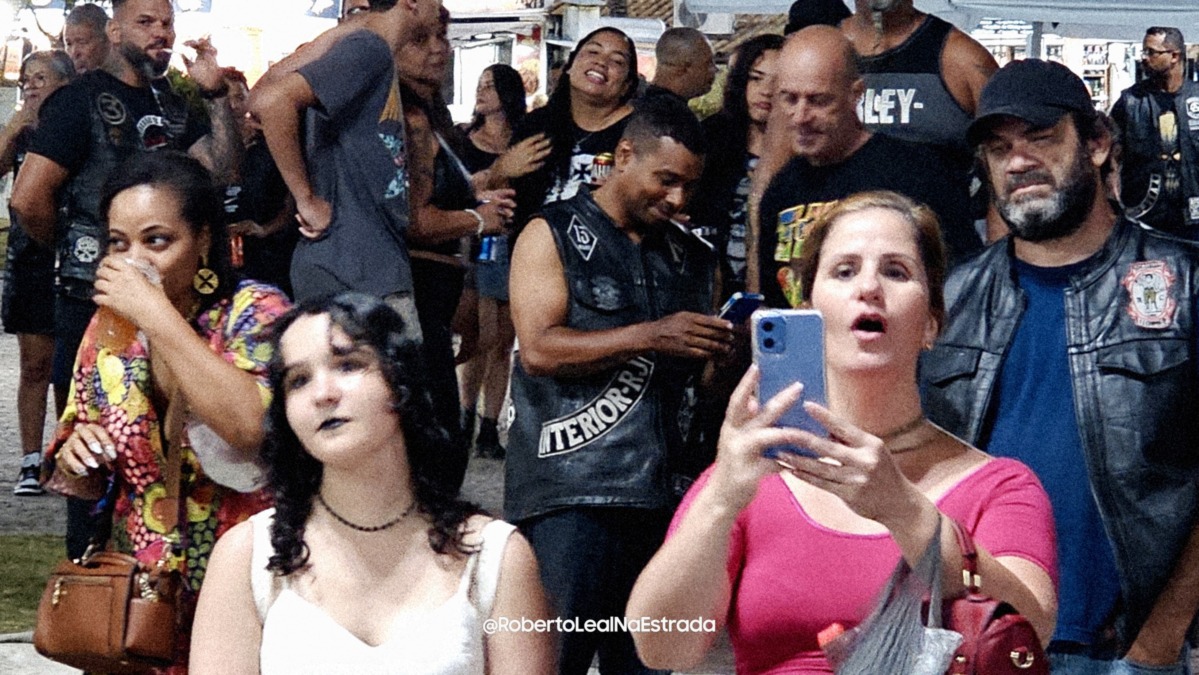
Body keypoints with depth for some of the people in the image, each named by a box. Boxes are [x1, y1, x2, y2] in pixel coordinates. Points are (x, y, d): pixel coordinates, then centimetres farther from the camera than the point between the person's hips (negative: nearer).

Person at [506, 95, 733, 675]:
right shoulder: (554, 235, 4)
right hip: (568, 491, -5)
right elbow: (539, 348, -10)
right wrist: (651, 336, -17)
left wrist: (726, 350, 2)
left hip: (659, 492, 5)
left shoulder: (690, 257, 19)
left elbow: (704, 376, 26)